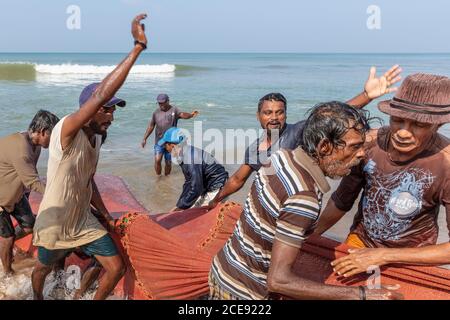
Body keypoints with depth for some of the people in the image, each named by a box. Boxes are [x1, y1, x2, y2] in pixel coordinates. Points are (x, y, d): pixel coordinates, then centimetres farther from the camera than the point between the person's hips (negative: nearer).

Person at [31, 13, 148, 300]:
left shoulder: (97, 138, -3)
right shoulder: (65, 131, -28)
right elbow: (100, 95, -45)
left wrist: (106, 215, 10)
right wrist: (138, 46, -47)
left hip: (84, 222, 6)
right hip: (54, 226, -6)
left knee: (117, 269, 3)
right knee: (43, 269, 23)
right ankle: (37, 297, 58)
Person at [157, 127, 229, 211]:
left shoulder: (192, 159, -28)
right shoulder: (184, 156, 2)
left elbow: (196, 189, -28)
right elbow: (188, 182, 9)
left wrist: (180, 208, -20)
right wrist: (179, 205, 5)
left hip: (217, 191, -9)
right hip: (208, 188, 9)